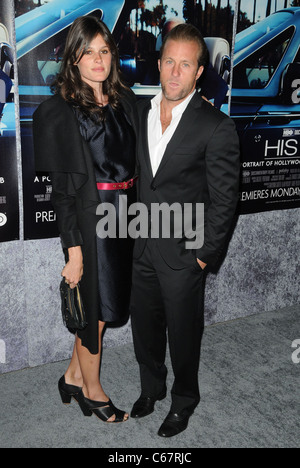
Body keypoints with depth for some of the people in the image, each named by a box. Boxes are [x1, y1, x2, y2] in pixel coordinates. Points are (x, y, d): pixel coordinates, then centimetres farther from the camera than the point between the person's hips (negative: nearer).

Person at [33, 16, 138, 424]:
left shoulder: (126, 101, 7)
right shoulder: (59, 111, -11)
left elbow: (136, 160, 9)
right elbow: (63, 186, -13)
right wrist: (74, 248, -15)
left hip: (125, 215, 6)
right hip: (90, 219, -6)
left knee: (101, 305, 17)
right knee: (94, 306, 9)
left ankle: (75, 376, 39)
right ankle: (92, 390, 33)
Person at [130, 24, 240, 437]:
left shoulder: (217, 127, -14)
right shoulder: (140, 112, 3)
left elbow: (224, 199, -11)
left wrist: (206, 255, -12)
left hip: (183, 253, -5)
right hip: (142, 247, 5)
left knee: (183, 332, 13)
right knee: (144, 325, 20)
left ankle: (184, 401, 39)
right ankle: (151, 388, 46)